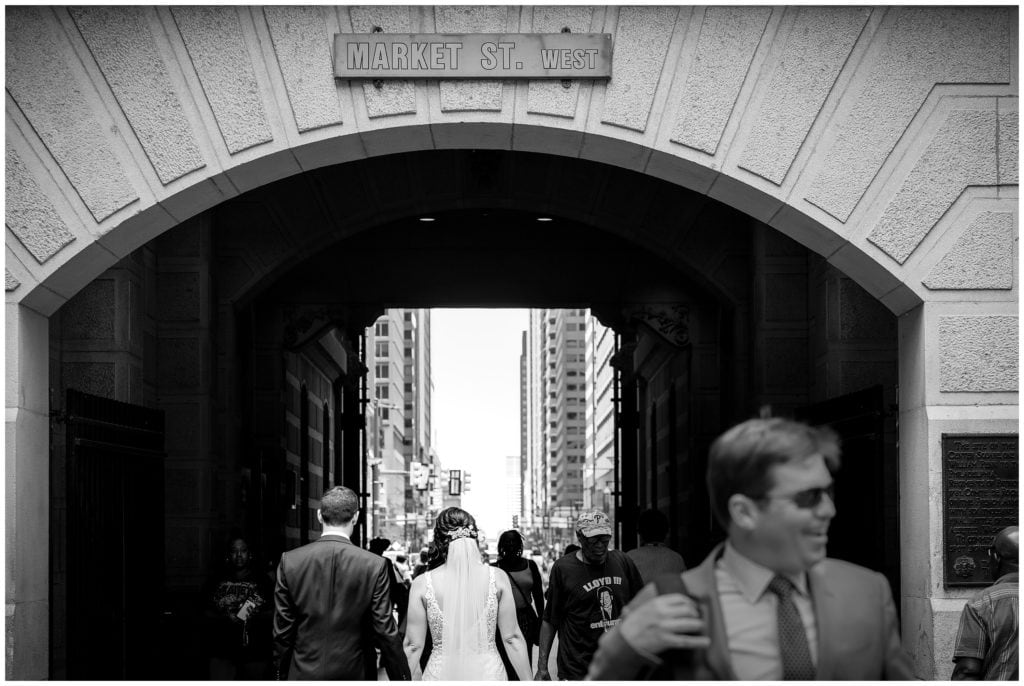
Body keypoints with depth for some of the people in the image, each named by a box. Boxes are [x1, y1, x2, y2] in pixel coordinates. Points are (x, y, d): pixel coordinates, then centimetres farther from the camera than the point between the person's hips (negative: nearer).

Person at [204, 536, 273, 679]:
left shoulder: (262, 581, 5)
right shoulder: (217, 582, 7)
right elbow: (207, 614, 6)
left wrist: (257, 615, -16)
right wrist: (224, 618, -13)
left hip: (255, 652, 1)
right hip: (223, 654, 0)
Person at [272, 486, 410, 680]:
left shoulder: (289, 561, -5)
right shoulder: (374, 565, -9)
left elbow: (282, 629, 0)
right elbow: (386, 631, -7)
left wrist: (281, 672, 12)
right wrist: (401, 678, 3)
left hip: (304, 673, 1)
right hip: (355, 675, -1)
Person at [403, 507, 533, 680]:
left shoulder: (422, 584, -5)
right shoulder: (497, 578, -3)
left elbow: (413, 646, -2)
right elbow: (512, 638, 0)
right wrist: (526, 680, 9)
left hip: (441, 674, 0)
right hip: (488, 673, 1)